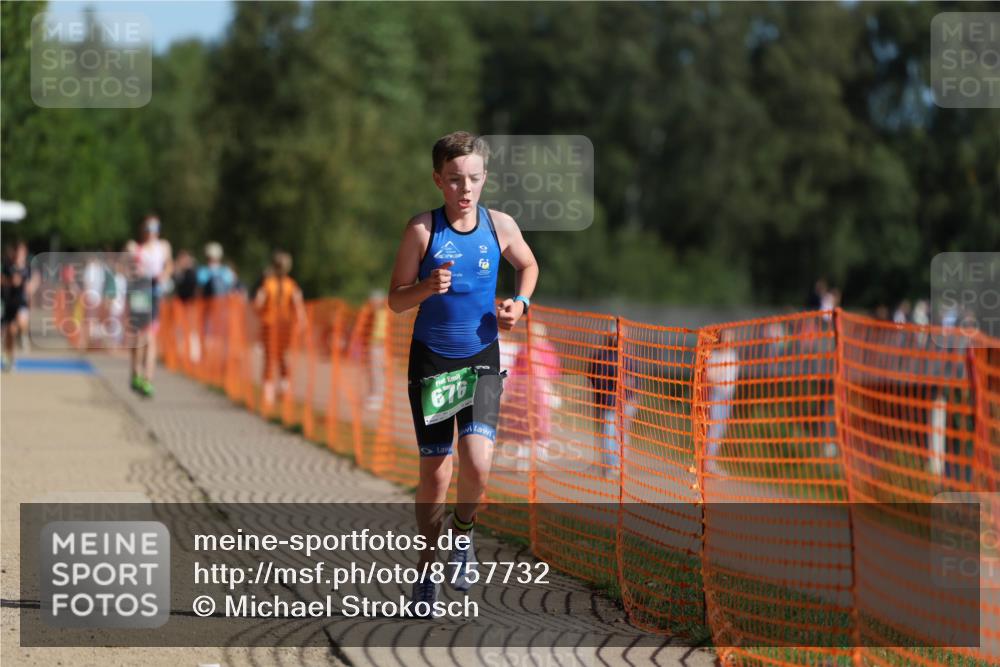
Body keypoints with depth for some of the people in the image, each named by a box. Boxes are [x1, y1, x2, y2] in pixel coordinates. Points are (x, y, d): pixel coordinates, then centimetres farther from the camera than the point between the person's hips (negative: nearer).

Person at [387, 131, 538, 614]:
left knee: (477, 463, -17)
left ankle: (463, 530, 15)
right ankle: (429, 566, 22)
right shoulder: (423, 228, -10)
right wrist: (427, 288, -24)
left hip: (482, 359, 1)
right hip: (431, 360, -1)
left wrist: (520, 304, 1)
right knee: (434, 474, 1)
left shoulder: (500, 226, -3)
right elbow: (396, 299, -5)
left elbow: (528, 265, 19)